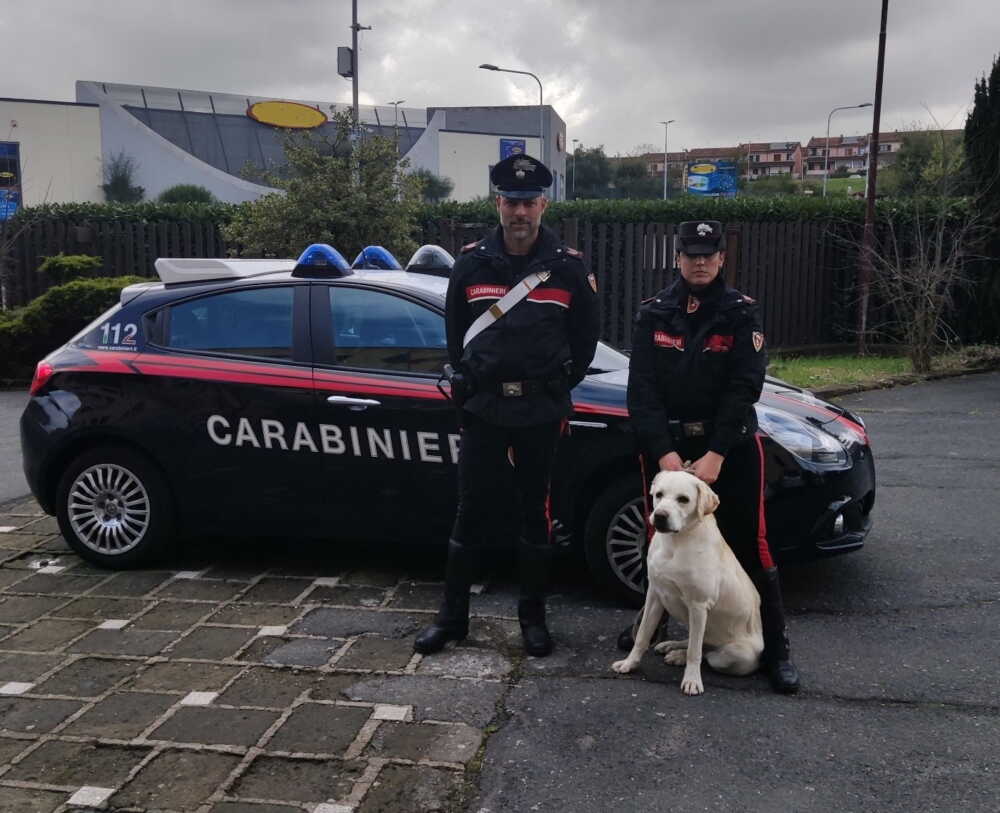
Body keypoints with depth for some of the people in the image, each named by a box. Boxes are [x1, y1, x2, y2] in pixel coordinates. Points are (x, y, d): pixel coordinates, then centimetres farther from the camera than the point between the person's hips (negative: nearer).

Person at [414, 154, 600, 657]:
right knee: (472, 513, 6)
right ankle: (452, 616, 19)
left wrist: (556, 389, 6)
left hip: (542, 414, -1)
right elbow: (455, 333, 11)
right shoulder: (471, 263, 1)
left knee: (536, 513, 8)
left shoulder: (568, 268, -2)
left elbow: (585, 340, 6)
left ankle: (533, 616, 24)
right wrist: (472, 384, 8)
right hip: (483, 409, 1)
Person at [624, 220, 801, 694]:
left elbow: (744, 388, -10)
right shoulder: (654, 314, 3)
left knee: (749, 546, -2)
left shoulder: (741, 313, -1)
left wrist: (715, 455, -19)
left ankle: (775, 648, 9)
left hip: (729, 448, -2)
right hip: (666, 446, 2)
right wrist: (664, 452, -15)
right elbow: (642, 390, -4)